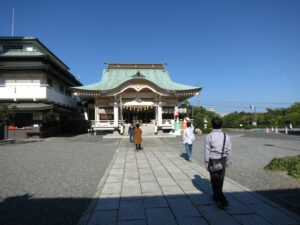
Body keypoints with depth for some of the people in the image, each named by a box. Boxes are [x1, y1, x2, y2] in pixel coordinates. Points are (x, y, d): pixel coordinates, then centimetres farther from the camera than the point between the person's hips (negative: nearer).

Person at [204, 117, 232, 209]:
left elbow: (207, 150, -11)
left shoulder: (209, 136, -13)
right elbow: (229, 150, 4)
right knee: (220, 180, 18)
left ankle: (223, 200, -3)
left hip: (213, 161, -4)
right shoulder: (226, 136, -1)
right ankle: (216, 196, 35)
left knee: (215, 181, 4)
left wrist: (206, 163, -4)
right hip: (223, 160, 5)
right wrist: (228, 162, 14)